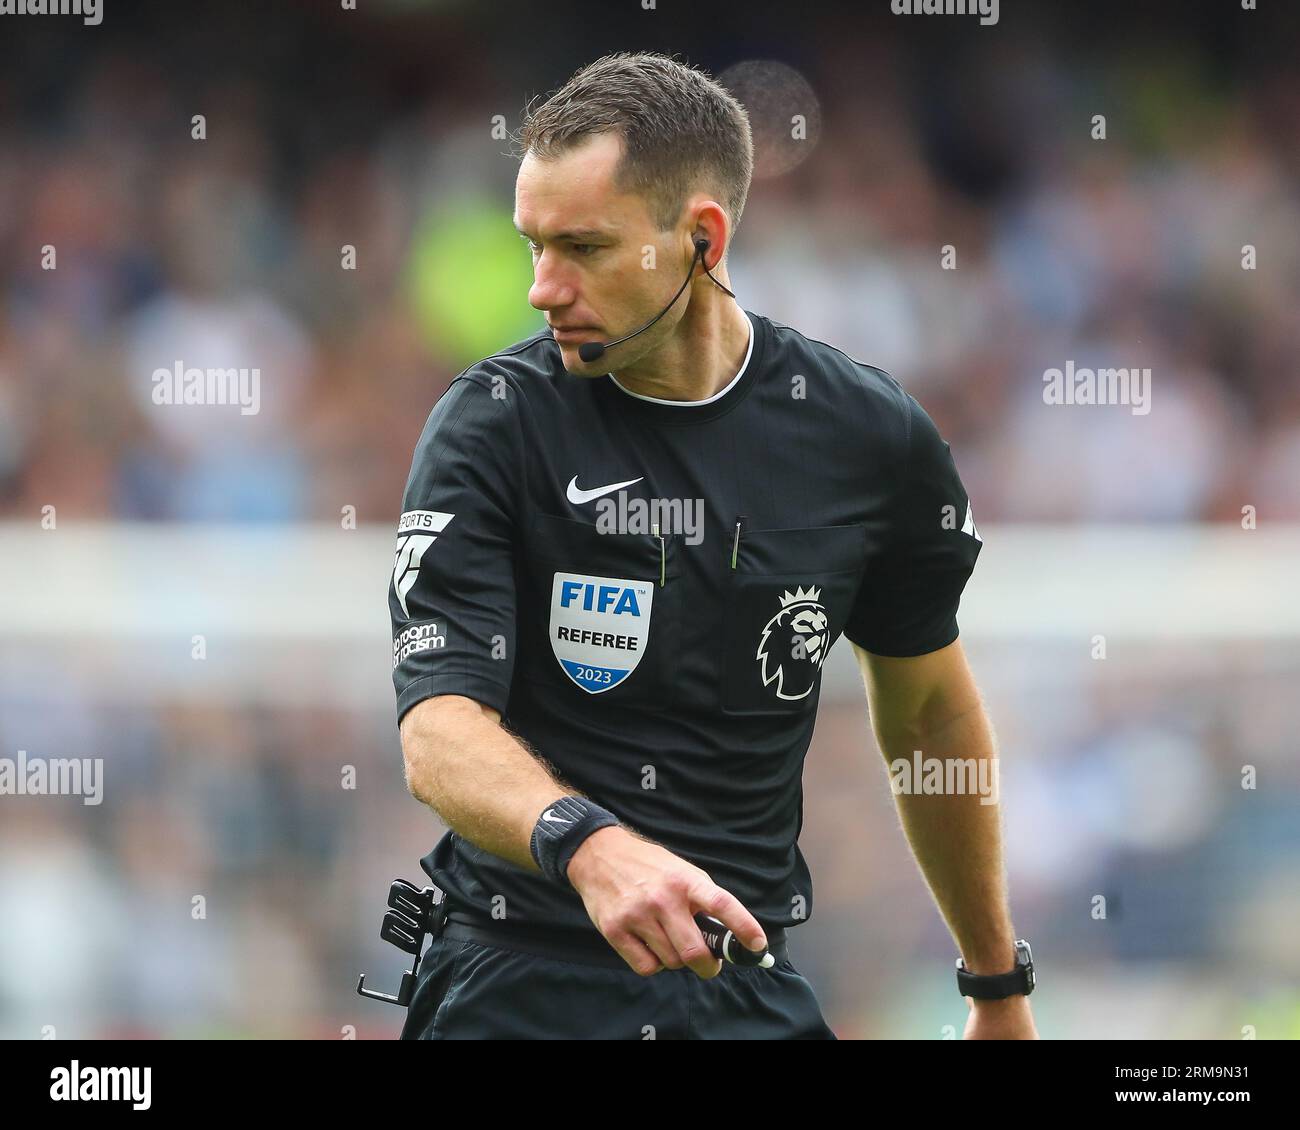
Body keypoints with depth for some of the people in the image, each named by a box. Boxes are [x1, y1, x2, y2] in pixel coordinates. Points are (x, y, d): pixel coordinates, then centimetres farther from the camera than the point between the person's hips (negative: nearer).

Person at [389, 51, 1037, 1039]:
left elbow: (929, 714, 14)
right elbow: (440, 731, -19)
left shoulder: (870, 437, -1)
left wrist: (1000, 989, 19)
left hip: (751, 992, 2)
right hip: (521, 984, -2)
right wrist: (588, 846, -39)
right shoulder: (493, 424, -9)